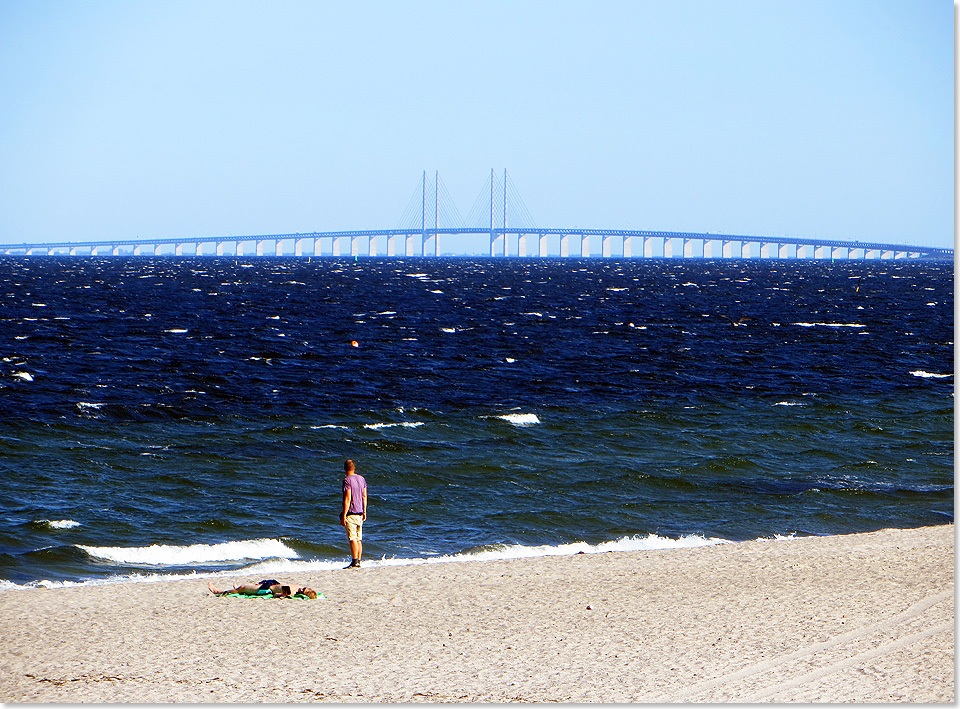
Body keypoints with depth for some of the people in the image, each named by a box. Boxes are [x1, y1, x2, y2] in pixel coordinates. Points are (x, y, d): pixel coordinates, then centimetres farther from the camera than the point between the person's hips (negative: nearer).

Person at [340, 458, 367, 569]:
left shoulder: (347, 480, -13)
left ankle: (355, 562, -9)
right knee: (358, 539, 10)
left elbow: (348, 499, -17)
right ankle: (358, 561, 12)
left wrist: (344, 516, -16)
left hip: (351, 513, -8)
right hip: (360, 513, 8)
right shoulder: (361, 479, 9)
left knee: (352, 539, -7)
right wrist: (364, 512, 20)